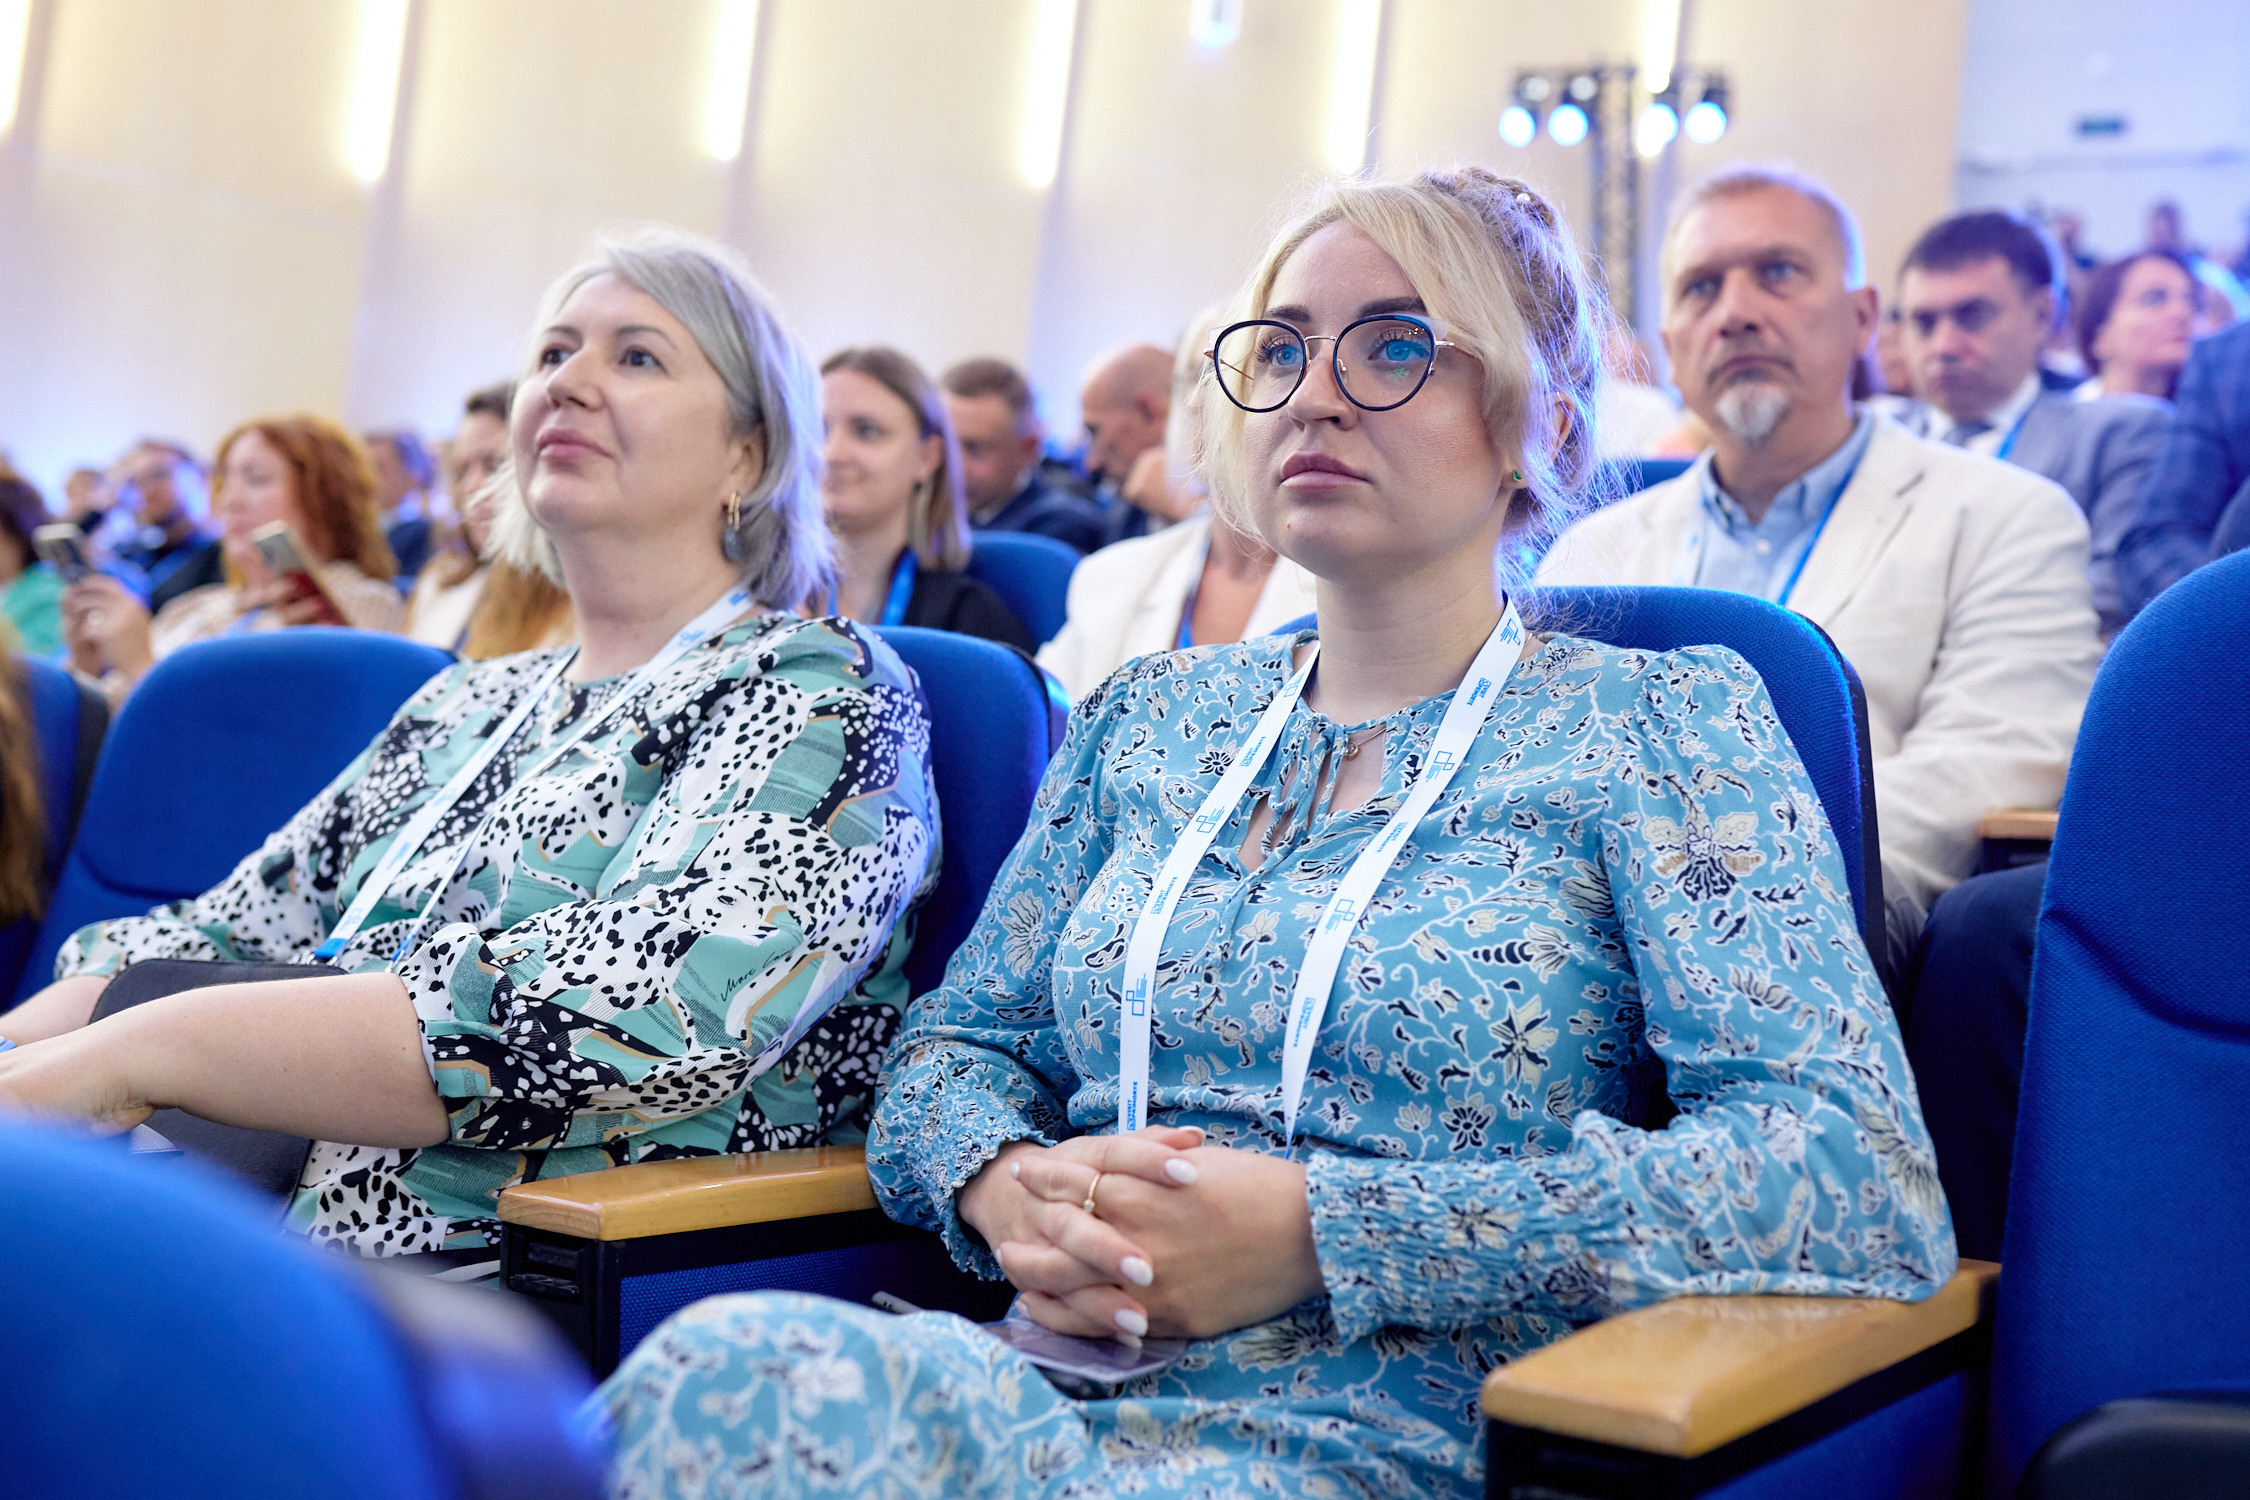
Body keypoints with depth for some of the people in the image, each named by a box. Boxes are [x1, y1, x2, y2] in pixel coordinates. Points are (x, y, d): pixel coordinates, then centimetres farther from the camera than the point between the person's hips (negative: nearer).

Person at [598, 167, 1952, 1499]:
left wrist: (1322, 1231, -18)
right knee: (721, 1368, -32)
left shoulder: (1660, 724, 1)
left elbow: (1870, 1175, -12)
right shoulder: (1149, 719, 16)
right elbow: (960, 1039, 20)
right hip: (1069, 1376, 4)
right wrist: (1007, 1186, -7)